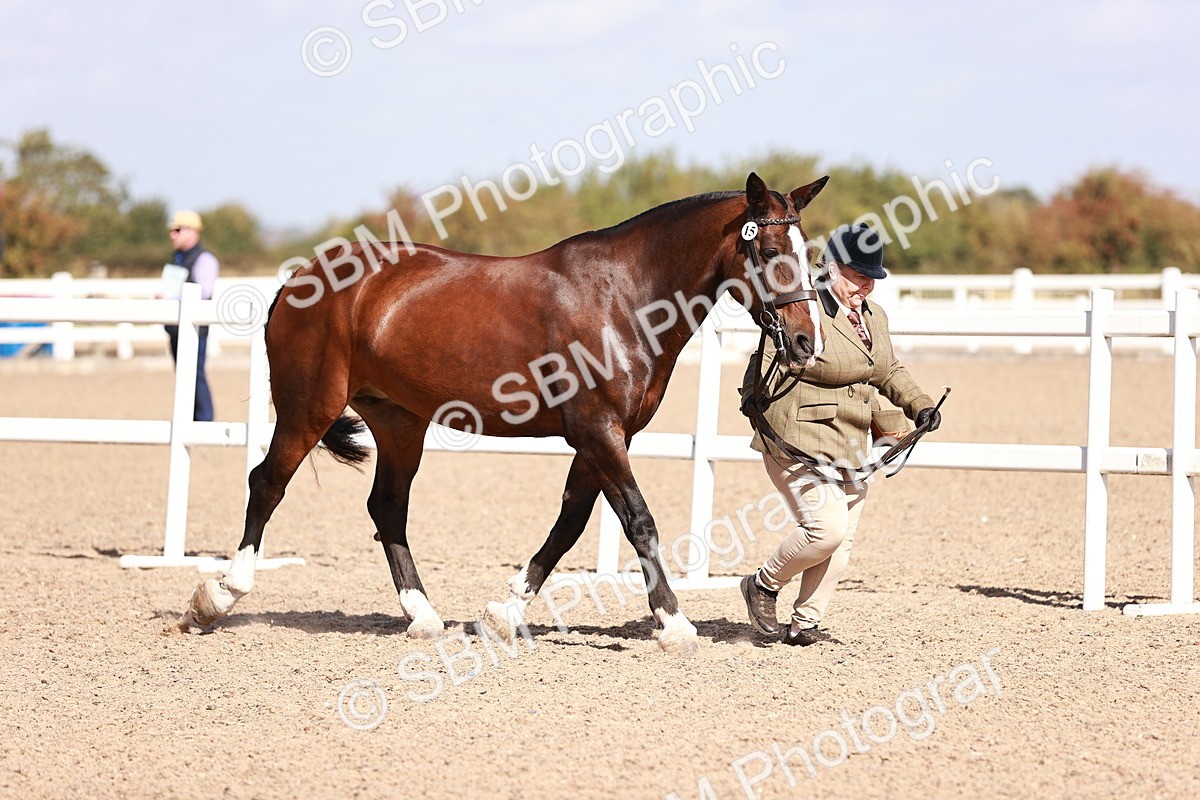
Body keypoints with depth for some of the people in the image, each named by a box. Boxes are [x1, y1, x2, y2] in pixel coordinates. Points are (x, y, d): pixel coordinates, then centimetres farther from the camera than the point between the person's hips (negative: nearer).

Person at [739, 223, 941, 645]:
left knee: (842, 540, 7)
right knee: (827, 527, -17)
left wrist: (919, 405, 11)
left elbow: (889, 373, 26)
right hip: (801, 442, -8)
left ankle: (805, 621, 19)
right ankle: (763, 585, 7)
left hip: (851, 447, 8)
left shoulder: (874, 316, 13)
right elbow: (762, 376, -15)